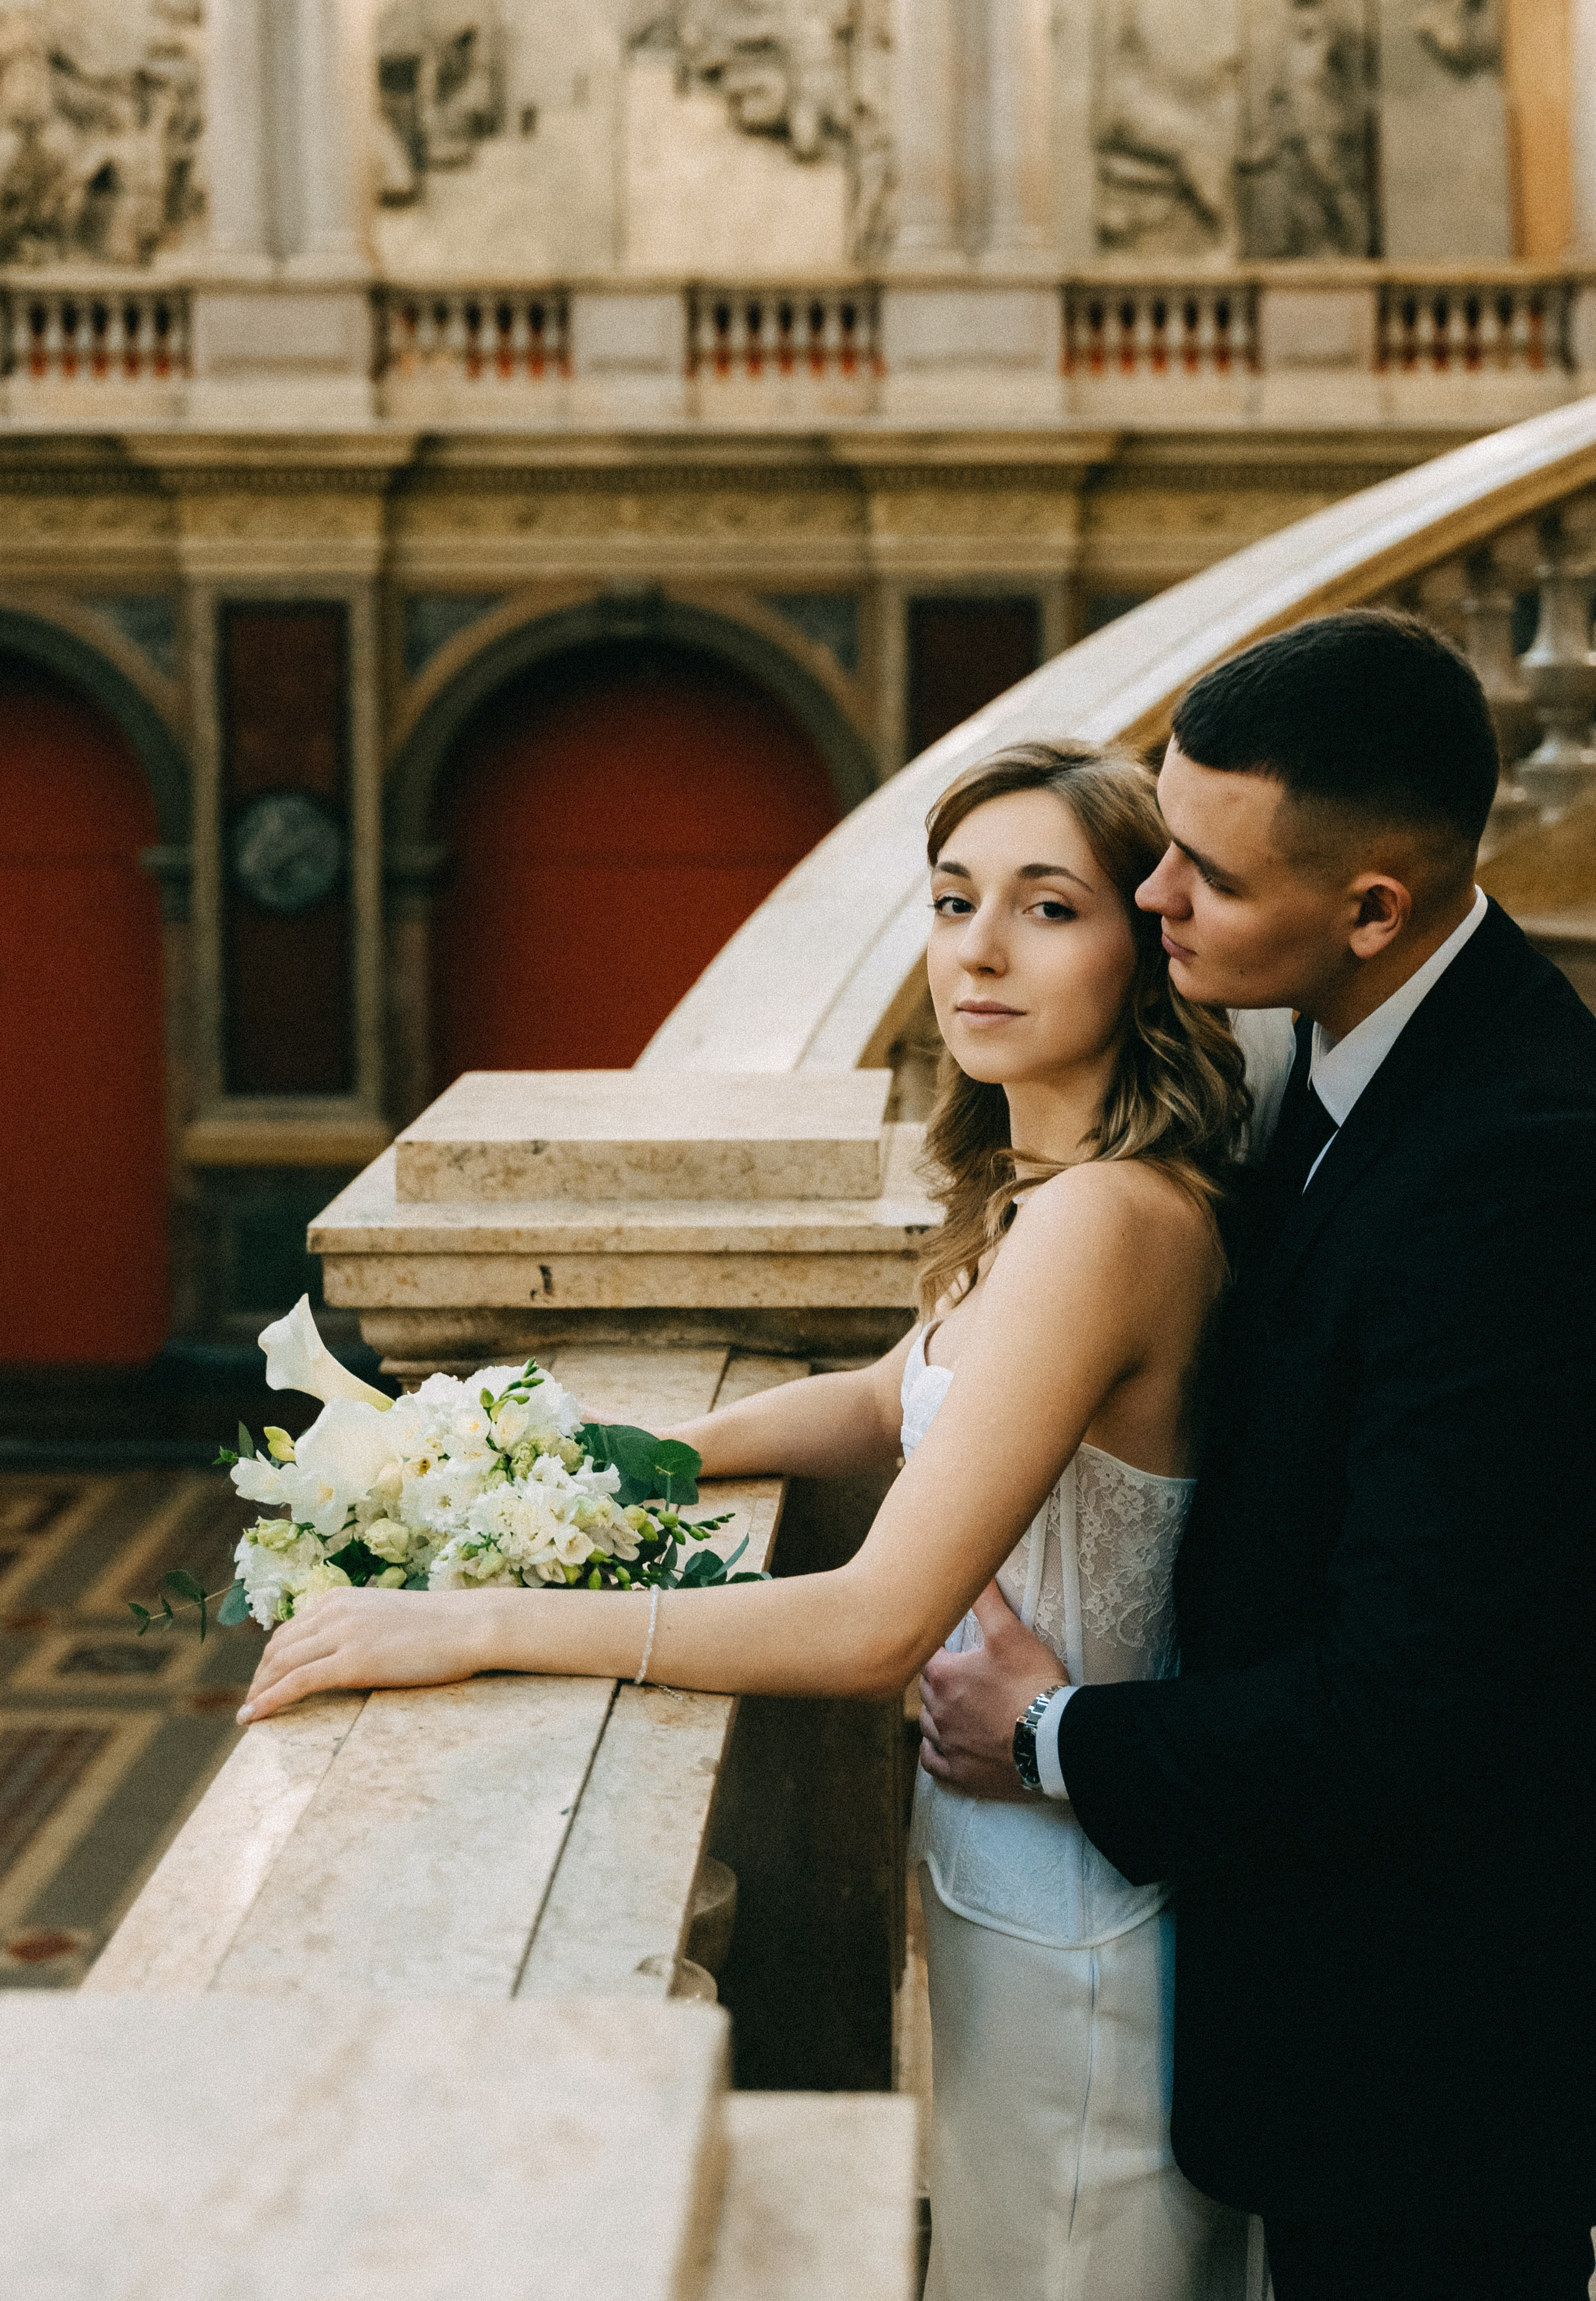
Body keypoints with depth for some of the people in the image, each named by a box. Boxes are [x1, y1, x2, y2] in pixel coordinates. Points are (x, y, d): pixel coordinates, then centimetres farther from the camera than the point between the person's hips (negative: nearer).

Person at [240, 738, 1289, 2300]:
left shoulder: (1101, 1220, -29)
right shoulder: (1045, 1190, 3)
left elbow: (878, 1623, -32)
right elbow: (884, 1405, 19)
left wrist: (484, 1621, -27)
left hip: (1065, 1905, -9)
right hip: (1005, 1847, 9)